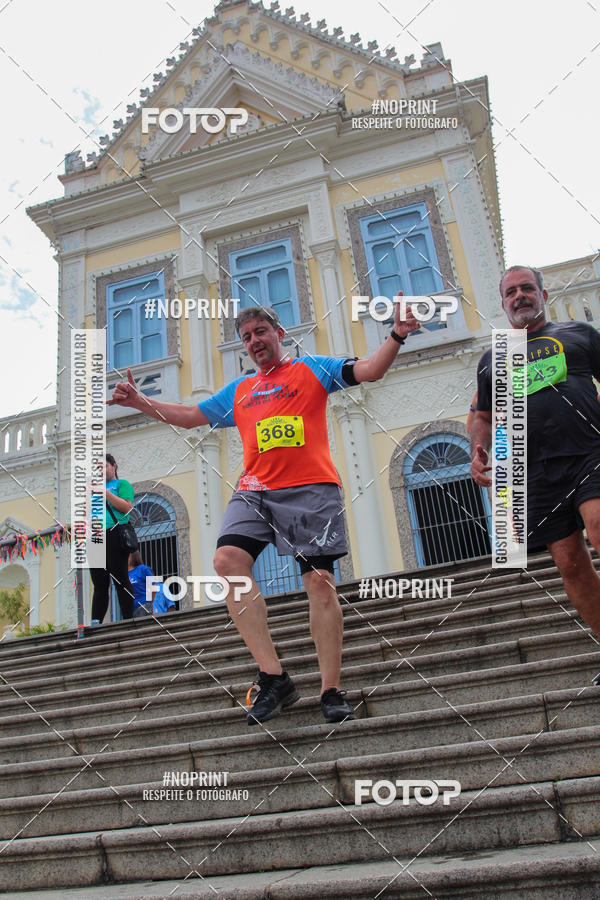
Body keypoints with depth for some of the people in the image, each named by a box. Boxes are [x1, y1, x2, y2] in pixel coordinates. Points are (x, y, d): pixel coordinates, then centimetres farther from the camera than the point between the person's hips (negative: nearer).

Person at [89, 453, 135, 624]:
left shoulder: (121, 484, 8)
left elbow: (127, 507, -9)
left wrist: (105, 492, -11)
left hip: (114, 535, -6)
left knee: (120, 579, -7)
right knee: (99, 583, 5)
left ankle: (128, 621, -7)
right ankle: (95, 622, 4)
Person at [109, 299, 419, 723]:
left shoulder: (312, 368, 16)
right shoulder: (239, 390, 26)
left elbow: (369, 370, 5)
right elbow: (191, 415, 31)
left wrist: (396, 337, -10)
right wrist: (140, 401, 26)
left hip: (310, 488, -3)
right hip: (254, 491, 4)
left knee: (320, 580, -9)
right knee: (228, 560, -20)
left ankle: (331, 691, 3)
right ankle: (273, 676, -15)